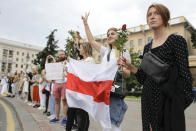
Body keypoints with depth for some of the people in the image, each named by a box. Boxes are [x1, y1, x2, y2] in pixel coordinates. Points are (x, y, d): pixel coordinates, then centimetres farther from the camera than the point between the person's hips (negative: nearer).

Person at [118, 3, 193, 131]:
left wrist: (185, 99, -14)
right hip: (149, 98, 5)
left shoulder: (176, 40, -4)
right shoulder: (147, 47, 11)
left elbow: (184, 74, -8)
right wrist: (130, 67, -3)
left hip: (169, 98, -5)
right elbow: (144, 77, 10)